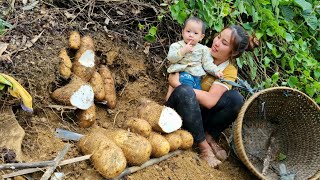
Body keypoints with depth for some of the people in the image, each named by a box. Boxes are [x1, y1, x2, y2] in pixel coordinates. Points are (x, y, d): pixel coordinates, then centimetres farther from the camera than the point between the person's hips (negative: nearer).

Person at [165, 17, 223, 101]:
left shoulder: (203, 49, 14)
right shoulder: (177, 45, 8)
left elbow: (207, 63, 12)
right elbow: (171, 58, -6)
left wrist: (216, 71, -4)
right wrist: (183, 50, -14)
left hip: (197, 75, 4)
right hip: (183, 73, -3)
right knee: (187, 79, -36)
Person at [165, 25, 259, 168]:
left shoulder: (229, 71, -8)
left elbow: (210, 100, -23)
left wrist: (176, 84, -25)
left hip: (198, 112, 0)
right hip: (179, 106, 0)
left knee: (235, 98, -23)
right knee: (185, 92, -36)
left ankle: (210, 136, -6)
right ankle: (203, 146, -25)